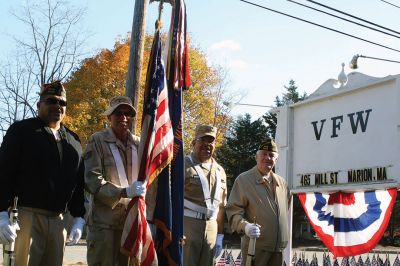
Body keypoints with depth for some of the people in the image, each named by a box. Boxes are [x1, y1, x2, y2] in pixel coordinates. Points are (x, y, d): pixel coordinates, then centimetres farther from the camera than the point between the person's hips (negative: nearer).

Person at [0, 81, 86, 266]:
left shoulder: (73, 139, 16)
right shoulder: (22, 130, 2)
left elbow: (78, 181, 17)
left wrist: (78, 217, 10)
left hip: (59, 220, 5)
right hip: (29, 216, -4)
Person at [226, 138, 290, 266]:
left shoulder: (282, 182, 15)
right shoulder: (243, 179, -4)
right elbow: (233, 210, -9)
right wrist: (244, 226, -28)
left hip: (279, 248, 6)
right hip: (255, 246, -6)